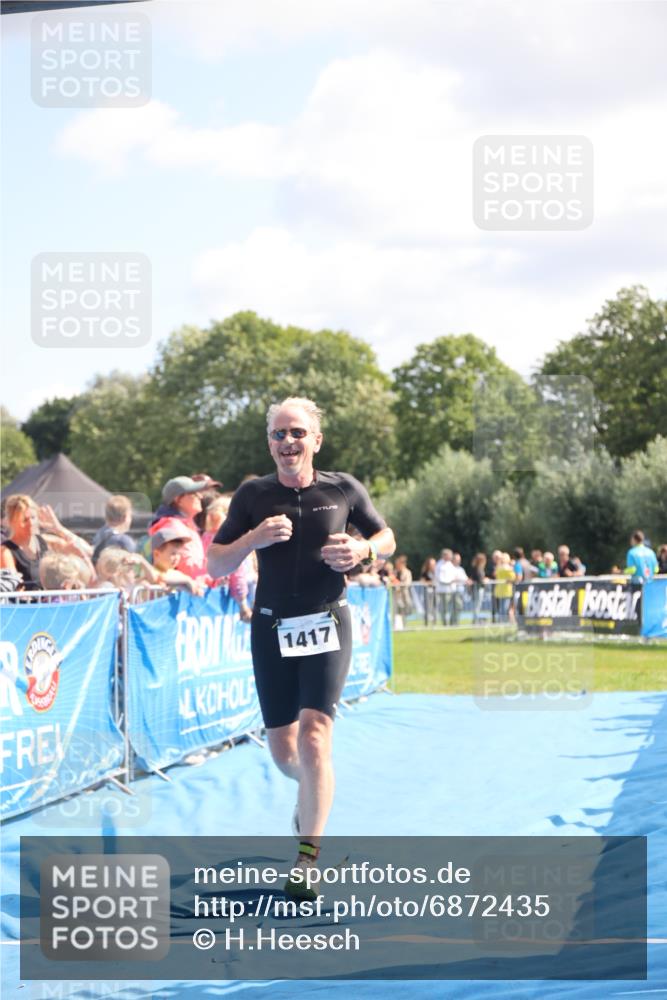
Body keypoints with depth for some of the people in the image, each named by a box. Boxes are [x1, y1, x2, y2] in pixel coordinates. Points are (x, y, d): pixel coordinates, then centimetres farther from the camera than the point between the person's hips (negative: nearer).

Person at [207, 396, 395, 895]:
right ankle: (315, 791, 44)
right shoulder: (254, 494, 0)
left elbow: (387, 538, 13)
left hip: (327, 625, -2)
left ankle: (308, 855, -12)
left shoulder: (343, 489, -1)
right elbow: (215, 565, 0)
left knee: (314, 736, -18)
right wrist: (253, 539, -19)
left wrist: (363, 549, -10)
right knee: (283, 751, 8)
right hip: (272, 628, 2)